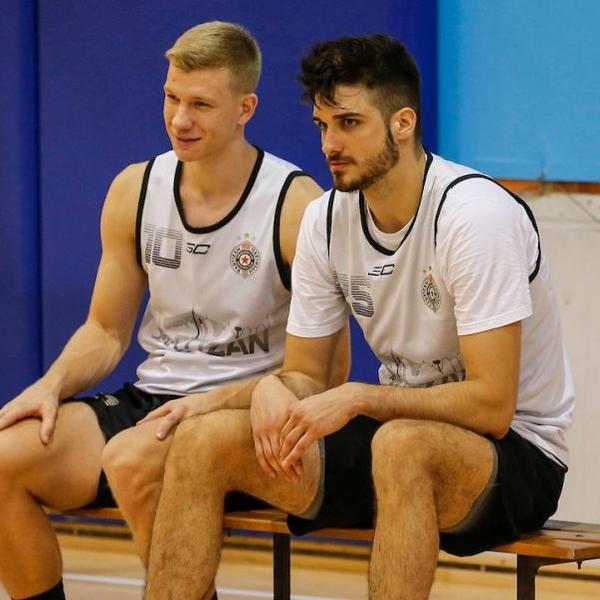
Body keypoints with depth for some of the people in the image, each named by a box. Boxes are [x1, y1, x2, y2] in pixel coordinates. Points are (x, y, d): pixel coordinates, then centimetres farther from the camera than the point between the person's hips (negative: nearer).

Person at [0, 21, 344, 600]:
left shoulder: (297, 205, -10)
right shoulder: (135, 190, 6)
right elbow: (106, 330, 15)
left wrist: (214, 402, -21)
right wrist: (51, 385, -6)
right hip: (151, 399, 5)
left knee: (131, 457, -35)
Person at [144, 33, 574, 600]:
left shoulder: (474, 214, -21)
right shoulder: (325, 219, 1)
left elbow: (491, 405, -24)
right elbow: (306, 373, 8)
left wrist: (357, 398, -25)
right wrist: (273, 388, -15)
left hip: (515, 453, -7)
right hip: (394, 431, 7)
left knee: (401, 446, -40)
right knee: (202, 441, -9)